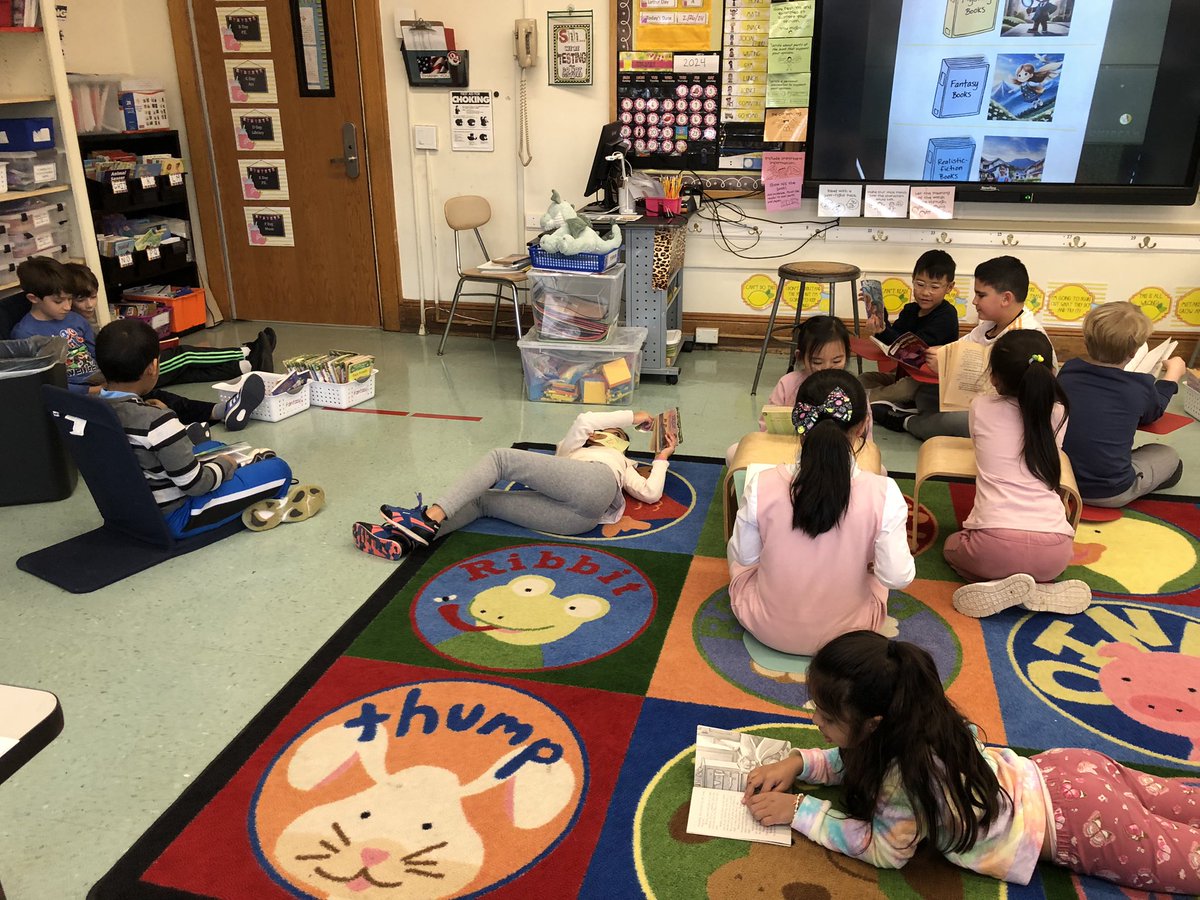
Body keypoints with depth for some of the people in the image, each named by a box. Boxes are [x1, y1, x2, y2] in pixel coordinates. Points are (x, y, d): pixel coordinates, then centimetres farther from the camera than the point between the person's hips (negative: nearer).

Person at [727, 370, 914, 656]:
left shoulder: (762, 486, -22)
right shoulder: (883, 494, -24)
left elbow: (744, 557, -8)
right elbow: (898, 577, -18)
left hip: (767, 628, 0)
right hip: (846, 634, 1)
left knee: (738, 553, 30)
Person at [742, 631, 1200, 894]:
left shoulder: (905, 774, -36)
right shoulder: (908, 725, -12)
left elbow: (887, 850, -21)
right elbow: (857, 759, 6)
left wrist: (800, 810, -22)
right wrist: (798, 763, -9)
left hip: (1078, 823, -6)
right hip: (1059, 773, 6)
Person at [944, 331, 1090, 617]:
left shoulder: (980, 408, 7)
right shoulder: (1058, 413, 11)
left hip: (996, 545, -3)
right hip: (1053, 551, 3)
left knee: (952, 545, 31)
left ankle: (1000, 587, 2)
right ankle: (1039, 590, 6)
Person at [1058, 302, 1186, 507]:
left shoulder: (1067, 372, -8)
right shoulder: (1141, 387, -15)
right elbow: (1153, 412, 12)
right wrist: (1172, 374, 27)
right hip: (1110, 494, -4)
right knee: (1169, 457, 19)